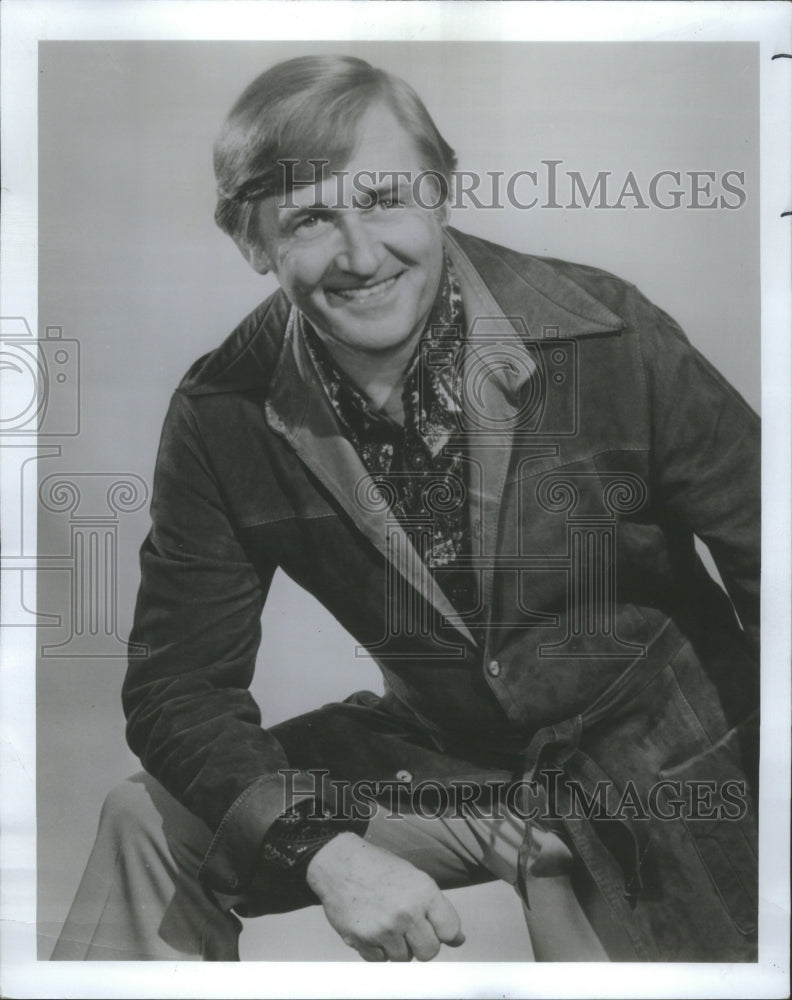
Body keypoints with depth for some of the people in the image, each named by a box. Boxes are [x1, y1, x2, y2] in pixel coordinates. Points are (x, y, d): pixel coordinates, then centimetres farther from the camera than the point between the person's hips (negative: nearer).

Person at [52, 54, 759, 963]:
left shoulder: (609, 336, -19)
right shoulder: (222, 417, -12)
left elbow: (760, 548, -10)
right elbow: (178, 682, -8)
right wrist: (325, 848, -24)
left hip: (666, 776, -1)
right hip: (442, 759, 2)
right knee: (149, 825, -7)